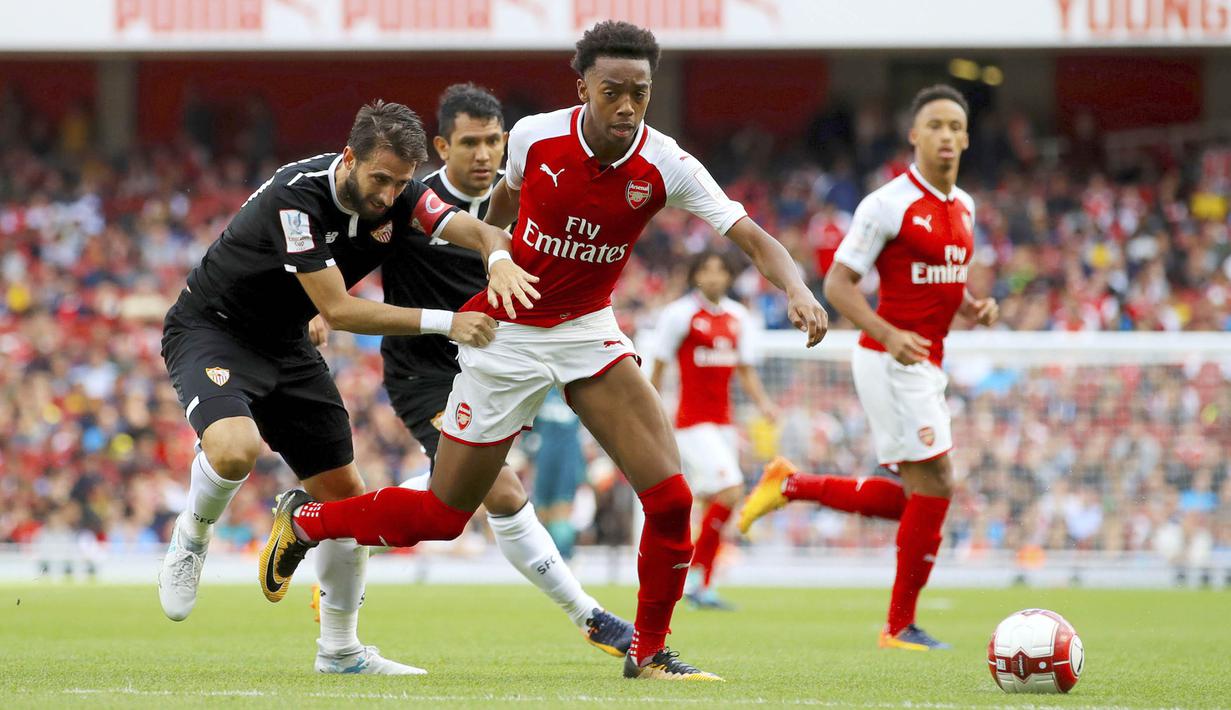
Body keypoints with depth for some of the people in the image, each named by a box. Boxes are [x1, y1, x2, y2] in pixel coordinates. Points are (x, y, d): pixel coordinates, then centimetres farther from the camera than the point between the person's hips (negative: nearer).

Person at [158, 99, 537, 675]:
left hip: (285, 346, 7)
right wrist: (444, 321, -33)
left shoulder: (398, 197, -10)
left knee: (344, 495, 5)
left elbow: (479, 232, -20)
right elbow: (338, 310, -31)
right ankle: (191, 537, -3)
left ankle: (340, 649, 22)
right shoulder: (297, 196, -31)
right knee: (236, 447, -36)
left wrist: (500, 260, -45)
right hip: (210, 329, -7)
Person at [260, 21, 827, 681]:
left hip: (590, 331, 2)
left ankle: (648, 650, 5)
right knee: (441, 516, 3)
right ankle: (304, 519, 30)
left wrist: (796, 288, -42)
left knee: (670, 496, -15)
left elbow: (753, 238, -22)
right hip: (506, 334, -2)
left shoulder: (665, 166, -16)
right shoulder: (535, 136, -16)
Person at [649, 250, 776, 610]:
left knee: (713, 505, 7)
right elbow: (658, 368, -2)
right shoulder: (680, 314, -7)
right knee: (730, 492, -19)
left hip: (723, 423, 7)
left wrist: (762, 402, 1)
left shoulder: (738, 317, 10)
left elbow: (745, 369, 18)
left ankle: (701, 587, 13)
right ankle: (696, 576, -11)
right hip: (693, 421, -7)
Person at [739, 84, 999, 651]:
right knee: (934, 484, -10)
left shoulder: (962, 207, 12)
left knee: (911, 498, 10)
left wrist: (975, 307, 3)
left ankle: (792, 486, 23)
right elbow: (838, 284, -13)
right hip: (892, 363, -9)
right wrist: (888, 334, -27)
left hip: (926, 365, 9)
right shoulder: (888, 204, -13)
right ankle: (901, 626, -1)